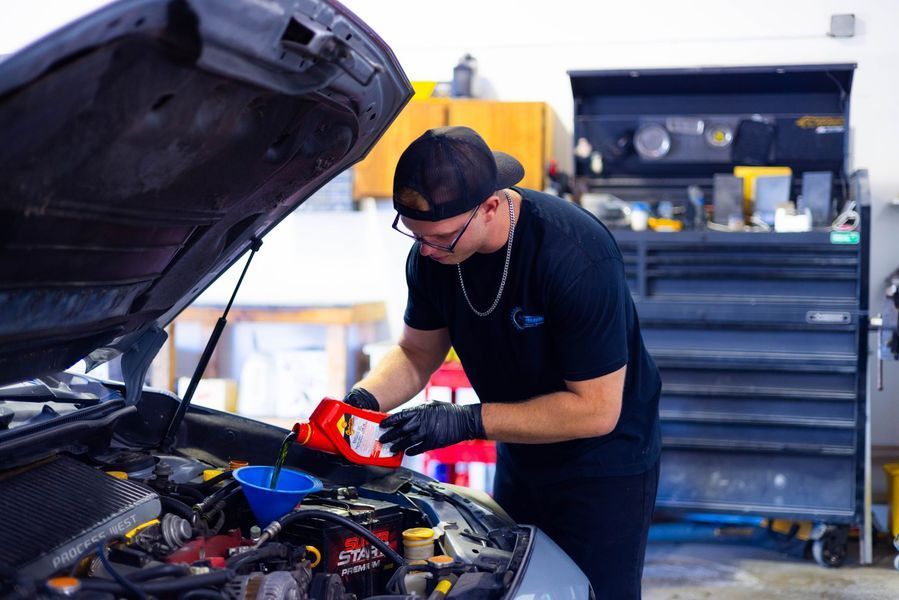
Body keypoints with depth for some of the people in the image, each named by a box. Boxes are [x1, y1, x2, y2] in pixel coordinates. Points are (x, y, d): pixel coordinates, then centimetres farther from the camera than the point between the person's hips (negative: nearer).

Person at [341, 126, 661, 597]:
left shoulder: (578, 257, -33)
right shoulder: (432, 252, -13)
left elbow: (596, 409, -30)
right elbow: (417, 352, 3)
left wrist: (469, 421, -31)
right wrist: (366, 399, -19)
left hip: (604, 467, -6)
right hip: (519, 460, 7)